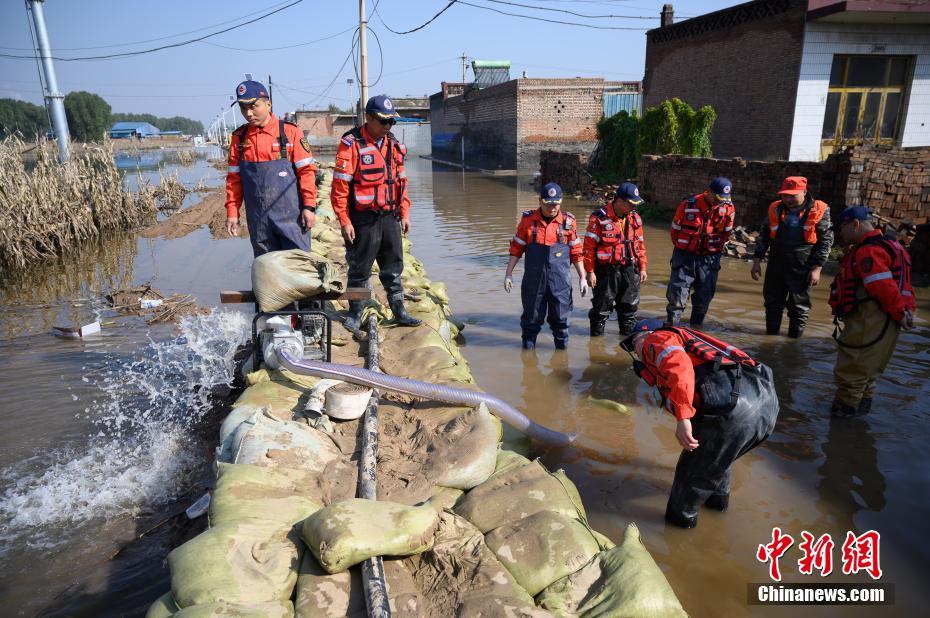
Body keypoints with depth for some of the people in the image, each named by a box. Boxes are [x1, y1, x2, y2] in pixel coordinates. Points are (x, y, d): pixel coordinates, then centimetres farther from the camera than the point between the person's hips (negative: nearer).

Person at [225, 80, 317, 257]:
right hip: (257, 219, 4)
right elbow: (233, 178, 12)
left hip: (290, 215, -3)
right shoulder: (239, 137, 7)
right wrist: (232, 212, 7)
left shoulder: (289, 131, -3)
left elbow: (306, 170, -4)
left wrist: (309, 206, -10)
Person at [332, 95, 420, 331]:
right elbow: (339, 185, -12)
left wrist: (405, 213, 13)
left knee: (393, 267, 12)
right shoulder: (351, 144, -9)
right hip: (364, 219, -6)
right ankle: (354, 314, 20)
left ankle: (399, 312, 22)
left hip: (390, 217, 6)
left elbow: (401, 180, 17)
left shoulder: (394, 144, 11)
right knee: (360, 269, 5)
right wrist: (344, 221, -14)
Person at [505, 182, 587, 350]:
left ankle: (562, 347, 26)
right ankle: (528, 346, 26)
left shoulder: (568, 221, 0)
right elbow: (516, 248, 5)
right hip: (533, 279, 0)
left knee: (560, 317, 8)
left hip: (560, 281, 0)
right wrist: (508, 274, 3)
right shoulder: (528, 220, -1)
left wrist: (582, 277, 7)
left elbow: (576, 252, 7)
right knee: (531, 317, 10)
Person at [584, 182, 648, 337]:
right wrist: (590, 271, -12)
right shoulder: (599, 218, -12)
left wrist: (642, 268, 13)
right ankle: (596, 334, 22)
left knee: (630, 304, 14)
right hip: (606, 270, -5)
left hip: (629, 270, 5)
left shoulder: (635, 218, 7)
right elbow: (589, 246, -12)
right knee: (602, 305, 6)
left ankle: (628, 332, 31)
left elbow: (640, 245, 15)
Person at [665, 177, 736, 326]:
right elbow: (675, 229, 2)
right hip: (685, 255, -3)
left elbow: (726, 233, 12)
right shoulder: (688, 205, -12)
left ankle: (696, 328, 25)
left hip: (709, 258, 3)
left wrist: (715, 251, 14)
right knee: (677, 296, -5)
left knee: (704, 297, 10)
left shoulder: (728, 208, -4)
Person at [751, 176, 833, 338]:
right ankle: (770, 336, 28)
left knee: (799, 306, 6)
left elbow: (826, 241, -4)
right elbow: (763, 236, 10)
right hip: (776, 265, 4)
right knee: (772, 303, 13)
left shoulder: (818, 211, -7)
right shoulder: (775, 209, 3)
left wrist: (817, 268, -9)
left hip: (802, 268, -3)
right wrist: (757, 261, 5)